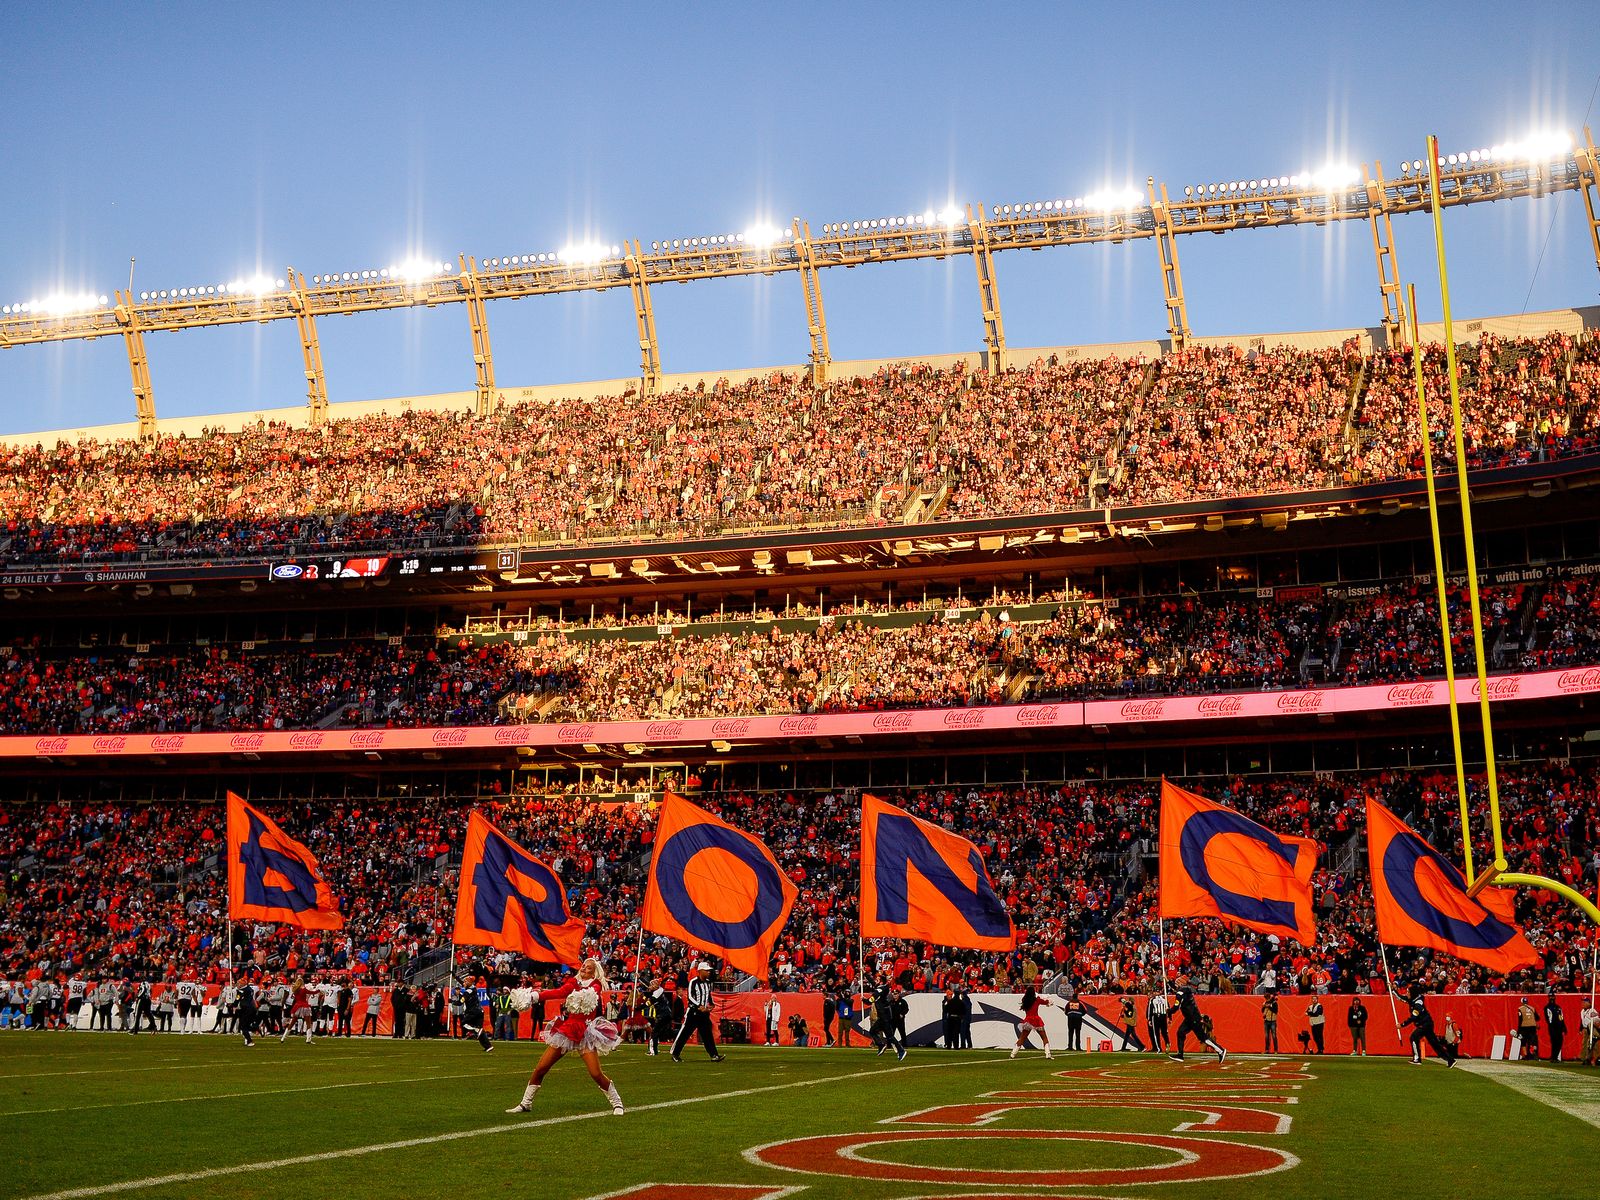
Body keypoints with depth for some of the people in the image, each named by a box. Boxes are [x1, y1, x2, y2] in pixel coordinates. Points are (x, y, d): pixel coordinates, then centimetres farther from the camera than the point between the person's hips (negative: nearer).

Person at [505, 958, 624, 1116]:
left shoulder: (596, 985, 0)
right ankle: (526, 1103, 13)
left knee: (596, 1074, -12)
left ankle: (617, 1103, 5)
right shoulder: (573, 982, 10)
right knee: (540, 1068, 0)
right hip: (564, 1030, 4)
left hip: (585, 1033, -4)